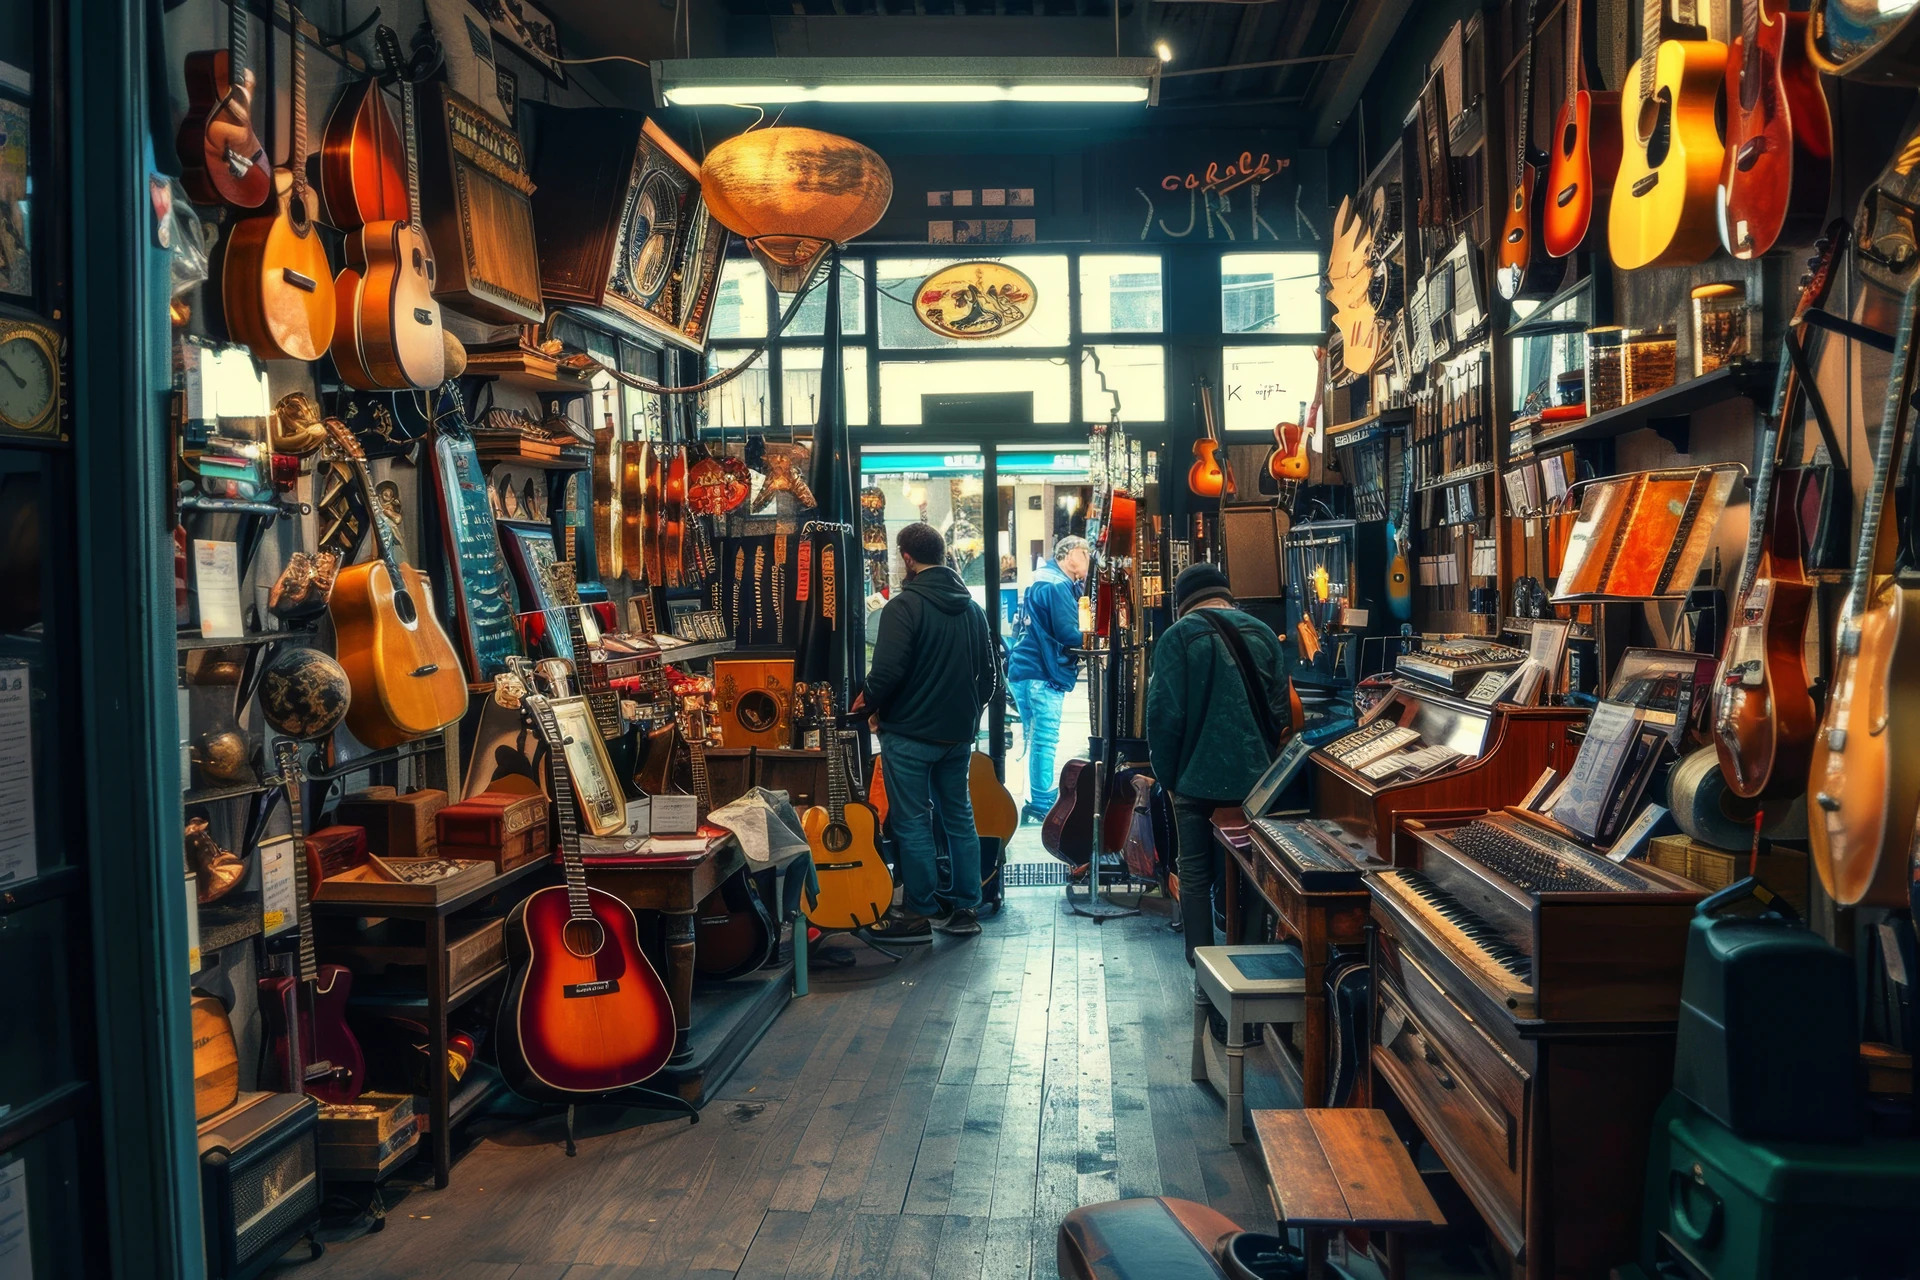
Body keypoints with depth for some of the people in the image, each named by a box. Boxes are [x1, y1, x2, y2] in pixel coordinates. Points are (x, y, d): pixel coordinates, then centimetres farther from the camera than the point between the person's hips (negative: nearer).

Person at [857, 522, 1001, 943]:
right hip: (958, 734, 7)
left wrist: (869, 702, -4)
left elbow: (887, 671, -23)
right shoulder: (971, 608, 9)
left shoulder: (904, 606, -15)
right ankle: (964, 909, 19)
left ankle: (920, 912, 8)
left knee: (912, 822, 2)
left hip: (910, 734, -7)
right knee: (959, 817, 14)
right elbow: (990, 674, 14)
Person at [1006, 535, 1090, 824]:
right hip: (1041, 674, -10)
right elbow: (1068, 634, -19)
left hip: (1026, 670, 10)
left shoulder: (1041, 583, 19)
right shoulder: (1058, 586, -12)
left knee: (1039, 740, 15)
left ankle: (1041, 799, 22)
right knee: (1045, 741, -7)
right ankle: (1042, 806, -4)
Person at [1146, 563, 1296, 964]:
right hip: (1255, 779, 4)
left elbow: (1164, 715, -13)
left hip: (1199, 778, -4)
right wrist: (1264, 759, 16)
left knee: (1196, 874, 8)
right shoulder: (1263, 634, 4)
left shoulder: (1178, 637, -9)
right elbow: (1282, 710, 5)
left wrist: (1167, 774, -1)